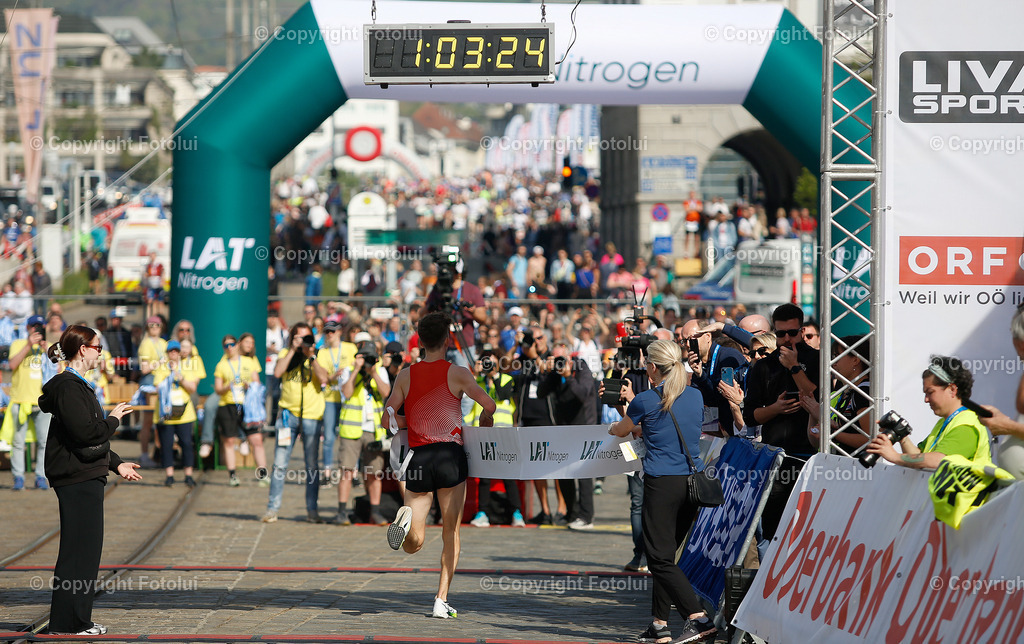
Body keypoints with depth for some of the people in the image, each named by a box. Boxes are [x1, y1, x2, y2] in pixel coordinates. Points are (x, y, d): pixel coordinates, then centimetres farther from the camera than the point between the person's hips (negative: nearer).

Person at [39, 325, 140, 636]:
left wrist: (116, 464, 22)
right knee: (78, 551, -7)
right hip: (76, 479, -11)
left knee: (87, 550, 12)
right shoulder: (68, 387, -14)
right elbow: (85, 432, -23)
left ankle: (77, 620, 17)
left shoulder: (78, 386, 19)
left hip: (87, 478, 11)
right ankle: (68, 622, -4)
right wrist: (113, 419, -8)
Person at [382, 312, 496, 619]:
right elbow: (489, 405, -9)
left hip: (417, 458, 2)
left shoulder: (406, 376, 8)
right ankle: (441, 600, 4)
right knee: (451, 533, 10)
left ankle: (406, 518, -31)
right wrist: (481, 432, 11)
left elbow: (387, 420, 4)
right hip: (450, 456, -2)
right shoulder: (457, 373, 1)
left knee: (413, 544, 3)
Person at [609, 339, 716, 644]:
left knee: (661, 558, -4)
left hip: (661, 484, -7)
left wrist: (612, 427, 37)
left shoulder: (646, 401, -8)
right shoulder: (695, 396, 8)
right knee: (665, 554, 15)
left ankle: (699, 618, -18)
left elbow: (621, 430, 12)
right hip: (692, 481, 7)